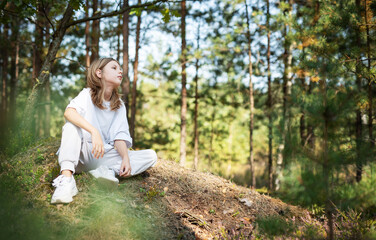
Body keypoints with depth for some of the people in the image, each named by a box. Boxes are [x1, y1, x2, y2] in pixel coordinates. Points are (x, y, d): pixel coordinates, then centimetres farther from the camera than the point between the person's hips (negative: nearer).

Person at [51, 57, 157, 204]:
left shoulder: (120, 106, 11)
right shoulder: (87, 94, -1)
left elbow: (119, 137, 0)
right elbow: (69, 112, -23)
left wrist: (126, 158, -21)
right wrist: (94, 132, -38)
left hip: (105, 156, 4)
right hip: (82, 153, -3)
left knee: (151, 156, -10)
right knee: (72, 123, -29)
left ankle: (107, 170, -29)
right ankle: (66, 177, -42)